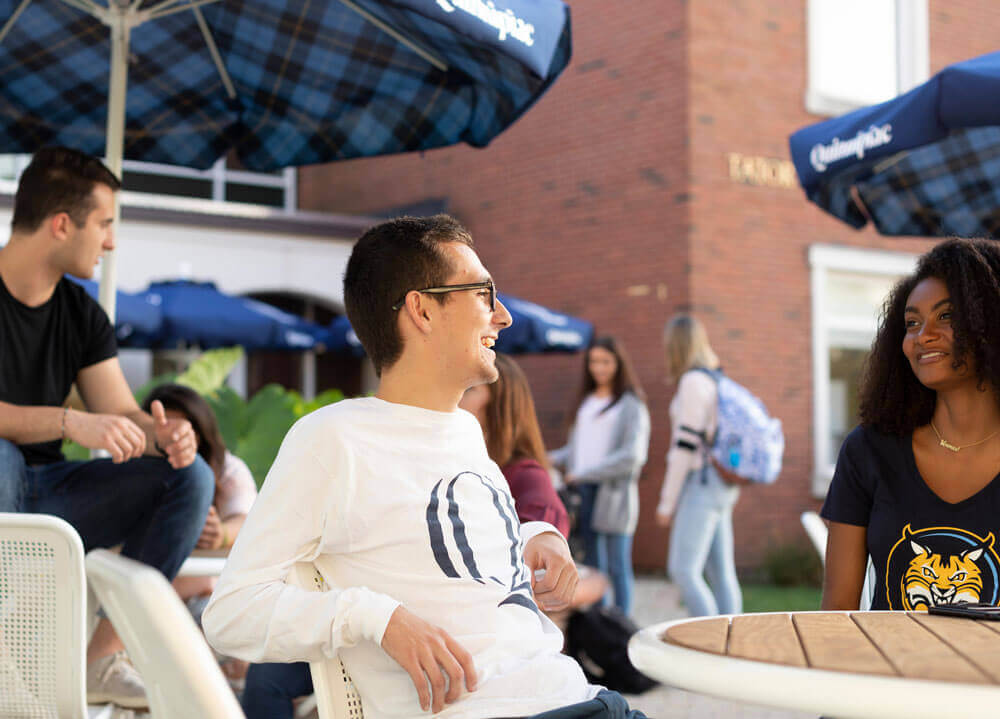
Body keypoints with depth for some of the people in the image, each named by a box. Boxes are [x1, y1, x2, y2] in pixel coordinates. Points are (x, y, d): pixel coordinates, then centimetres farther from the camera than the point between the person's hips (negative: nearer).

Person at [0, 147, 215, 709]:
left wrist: (159, 433, -21)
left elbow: (121, 412, 2)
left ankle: (102, 657, -16)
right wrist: (69, 422, -37)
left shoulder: (83, 315, 8)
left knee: (190, 476, -11)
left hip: (46, 494, 6)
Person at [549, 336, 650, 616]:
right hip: (583, 490, 6)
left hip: (614, 491, -6)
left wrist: (585, 473, -13)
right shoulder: (586, 401, 17)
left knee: (618, 566, -4)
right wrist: (551, 459, 3)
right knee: (593, 564, 10)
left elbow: (632, 456, -12)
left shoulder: (631, 404, -4)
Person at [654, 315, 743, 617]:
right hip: (722, 487, 9)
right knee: (722, 574, 8)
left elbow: (686, 445, -15)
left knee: (683, 569, -12)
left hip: (702, 482, -9)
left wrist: (667, 501, -11)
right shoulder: (717, 380, 16)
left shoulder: (693, 381, -11)